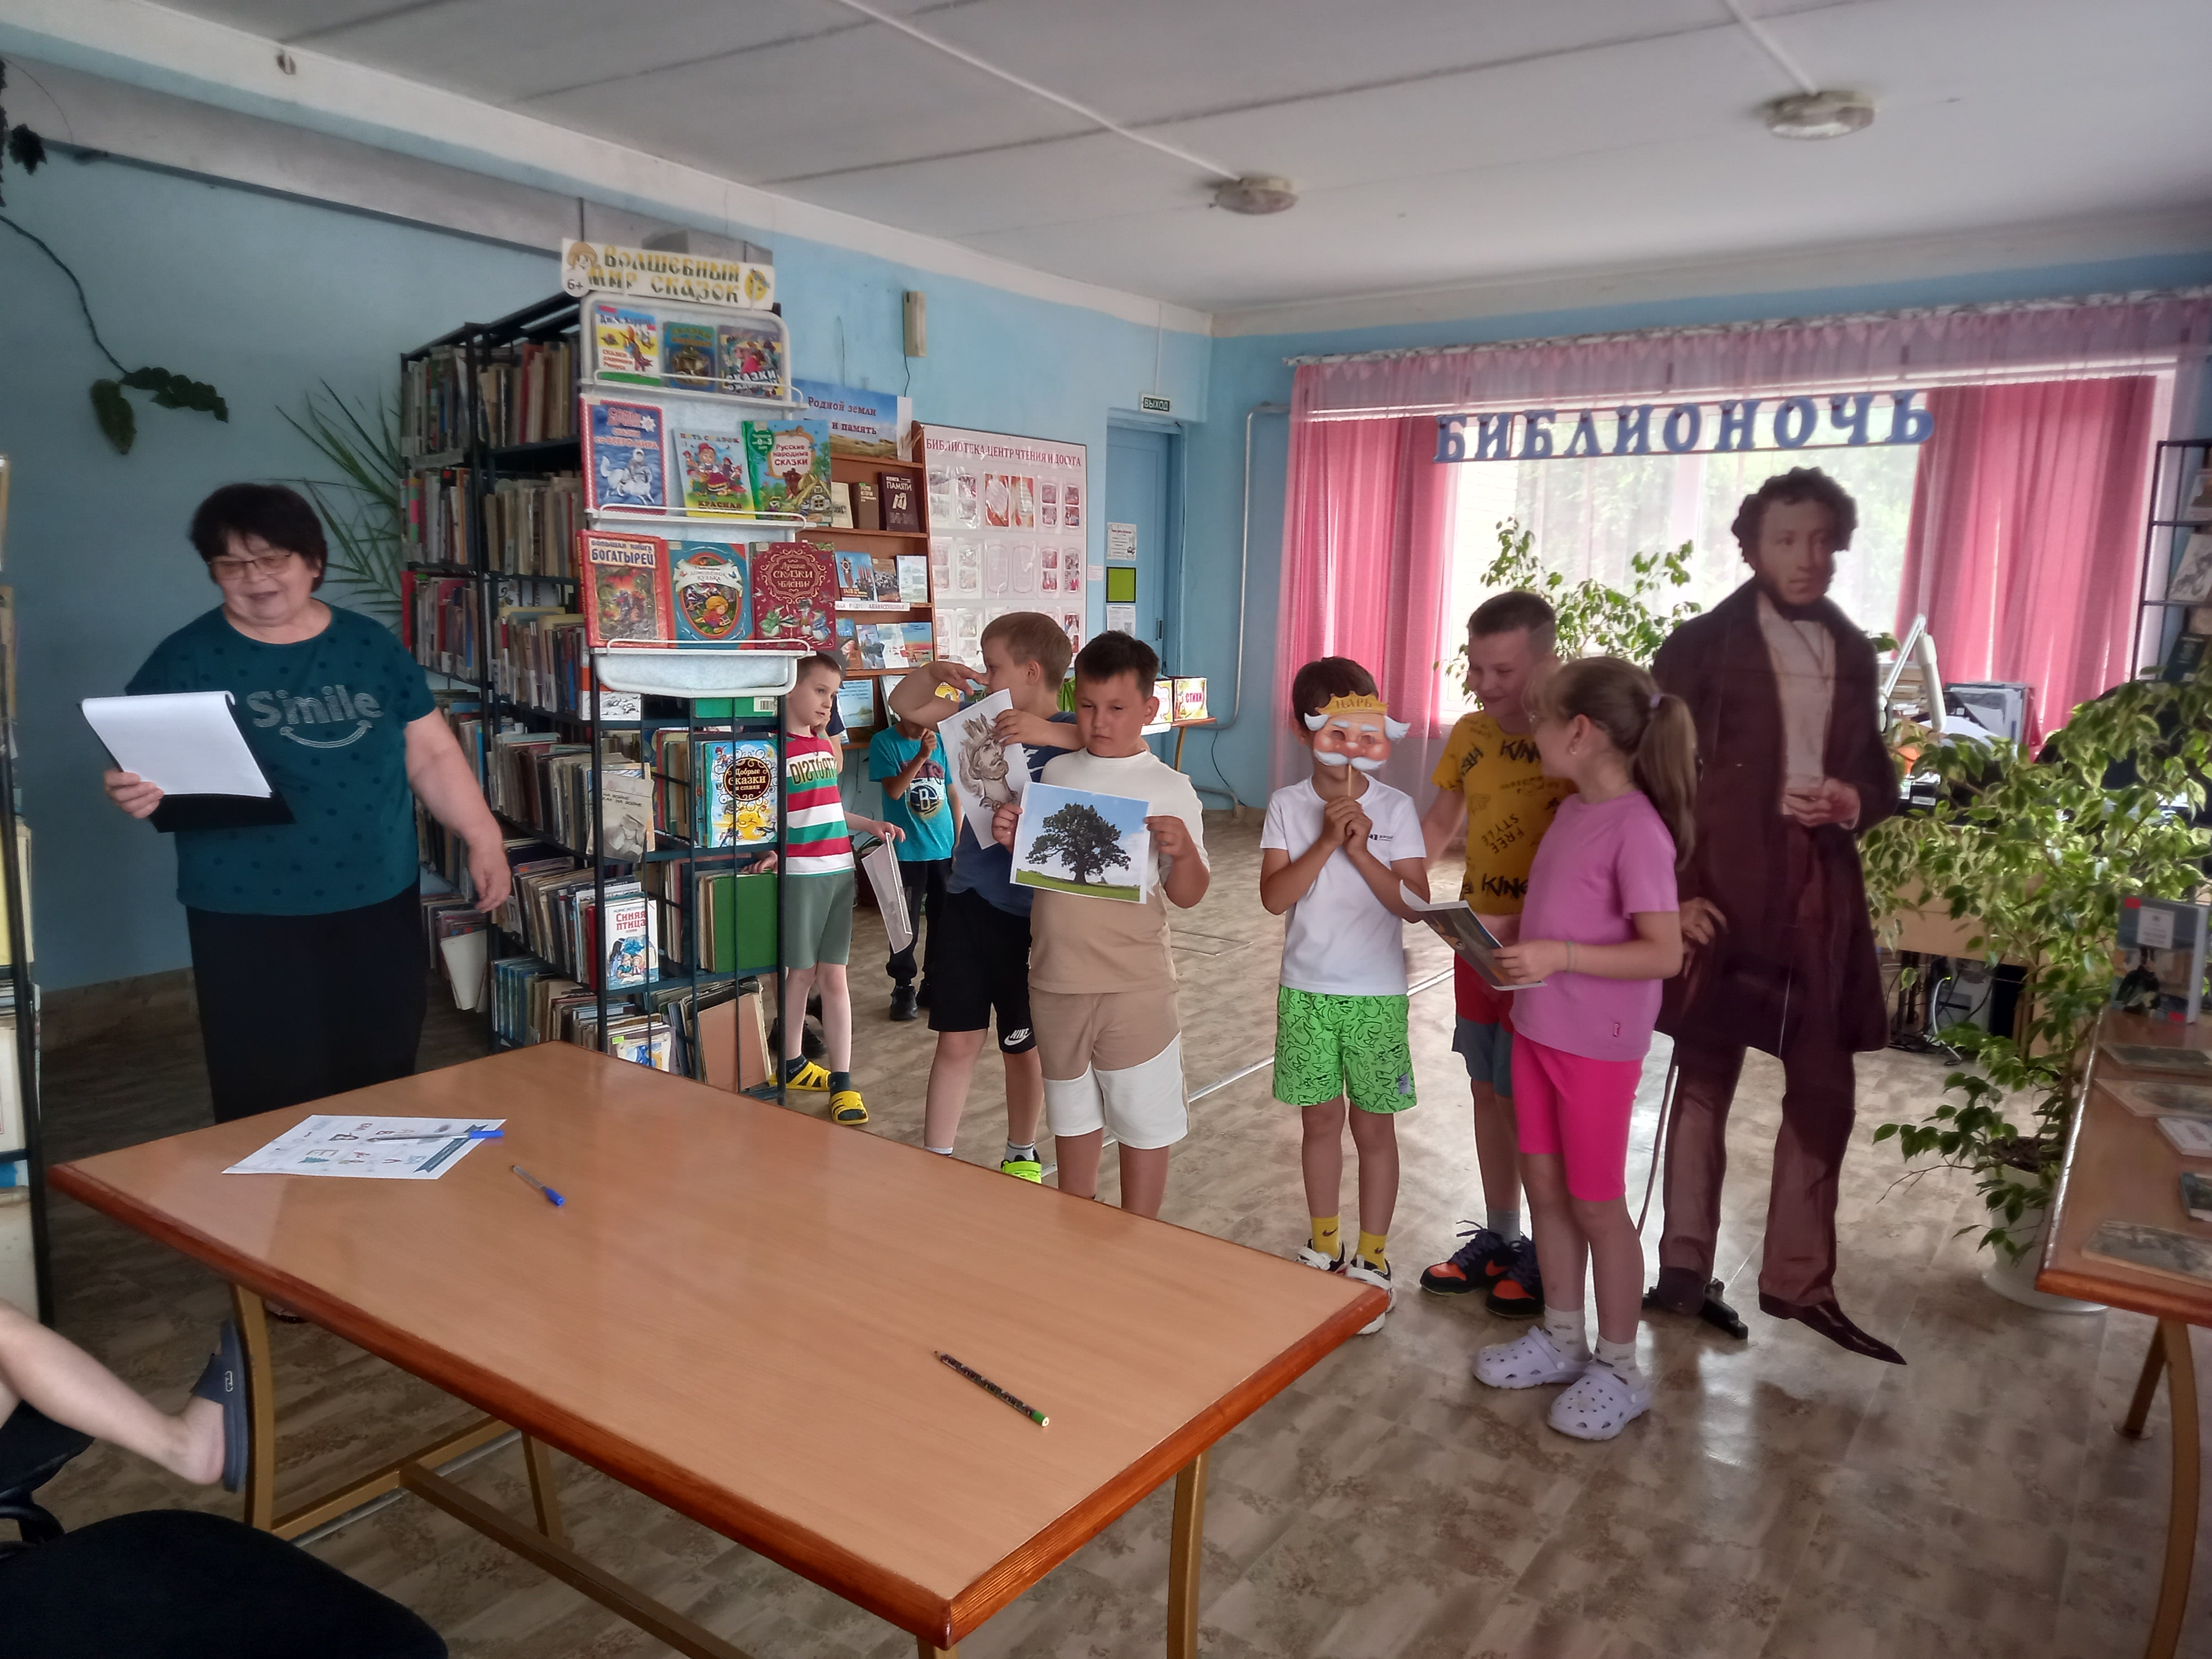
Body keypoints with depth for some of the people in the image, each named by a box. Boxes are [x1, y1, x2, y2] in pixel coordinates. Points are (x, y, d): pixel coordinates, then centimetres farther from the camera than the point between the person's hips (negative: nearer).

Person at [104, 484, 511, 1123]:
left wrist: (484, 839, 5)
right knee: (272, 1100, 0)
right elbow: (151, 768, -3)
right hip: (250, 917, -2)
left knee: (381, 1084, 10)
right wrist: (139, 793, -26)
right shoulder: (187, 658, -1)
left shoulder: (373, 646, 7)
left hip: (380, 903, 3)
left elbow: (432, 754, 10)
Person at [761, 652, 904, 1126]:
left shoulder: (826, 746, 14)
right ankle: (791, 1064, 25)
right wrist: (768, 852, -31)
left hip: (839, 872, 6)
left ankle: (842, 1083, 9)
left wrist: (871, 825, 16)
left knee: (834, 976, 7)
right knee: (800, 973, 5)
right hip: (798, 875, -6)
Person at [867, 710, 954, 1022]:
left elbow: (954, 794, 11)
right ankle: (903, 989, 17)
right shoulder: (884, 743, -5)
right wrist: (922, 756, -25)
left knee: (945, 920, 10)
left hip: (945, 849, 4)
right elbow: (894, 790, -15)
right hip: (907, 851, -3)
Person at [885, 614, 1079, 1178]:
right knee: (956, 1041, 8)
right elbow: (904, 707, 13)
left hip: (1029, 915, -4)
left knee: (1022, 1046, 15)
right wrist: (935, 672, -6)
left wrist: (1047, 730, -39)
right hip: (969, 900, 4)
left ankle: (1021, 1156, 36)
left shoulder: (1070, 735, -13)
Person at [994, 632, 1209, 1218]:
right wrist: (1011, 838, -6)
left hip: (1134, 986, -4)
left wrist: (1183, 849, -25)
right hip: (1055, 977, 5)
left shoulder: (1170, 790, -7)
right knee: (1071, 1112, 20)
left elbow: (1188, 895, -5)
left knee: (1143, 1120, 7)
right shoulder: (1055, 774, 5)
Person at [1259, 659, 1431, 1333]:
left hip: (1377, 992, -1)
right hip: (1307, 989, 1)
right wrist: (1326, 841, -20)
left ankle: (1371, 1263, 22)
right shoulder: (1288, 806, -2)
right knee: (1321, 1119, 14)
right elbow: (1274, 897, -12)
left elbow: (1416, 904, -11)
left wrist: (1360, 852, -21)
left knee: (1374, 1126, 8)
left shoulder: (1395, 809, -5)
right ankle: (1324, 1249, 32)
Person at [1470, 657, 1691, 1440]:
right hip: (1536, 1028, 8)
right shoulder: (1572, 810, 5)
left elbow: (1663, 952, -23)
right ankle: (1560, 1338, 33)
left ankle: (1618, 1371, 23)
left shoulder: (1636, 828, -20)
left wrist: (1558, 956, -30)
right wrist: (1500, 927, 1)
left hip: (1598, 1045, -8)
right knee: (1544, 1185, 16)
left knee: (1596, 1203, 5)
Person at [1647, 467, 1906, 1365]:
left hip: (1822, 895, 5)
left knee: (1824, 1090, 8)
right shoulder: (1701, 647, -5)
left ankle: (1798, 1279, 22)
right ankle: (1685, 1267, 20)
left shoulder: (1853, 652, 11)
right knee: (1705, 1080, 7)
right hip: (1723, 889, -5)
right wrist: (1672, 888, -15)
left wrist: (1853, 803, -6)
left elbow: (1876, 770, 18)